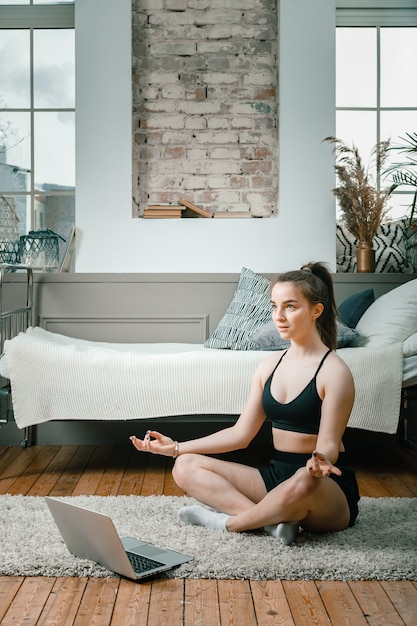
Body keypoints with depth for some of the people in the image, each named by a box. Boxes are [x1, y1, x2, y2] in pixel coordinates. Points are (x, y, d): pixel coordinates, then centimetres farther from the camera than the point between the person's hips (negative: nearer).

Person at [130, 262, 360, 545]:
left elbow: (329, 445, -15)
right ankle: (273, 519, -20)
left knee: (301, 484, -42)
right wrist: (176, 447, 4)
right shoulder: (270, 365, 8)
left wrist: (318, 461, -40)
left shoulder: (334, 371, -12)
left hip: (329, 489, -6)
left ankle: (230, 521, -15)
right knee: (186, 466, -7)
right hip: (277, 476, 6)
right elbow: (241, 433, 8)